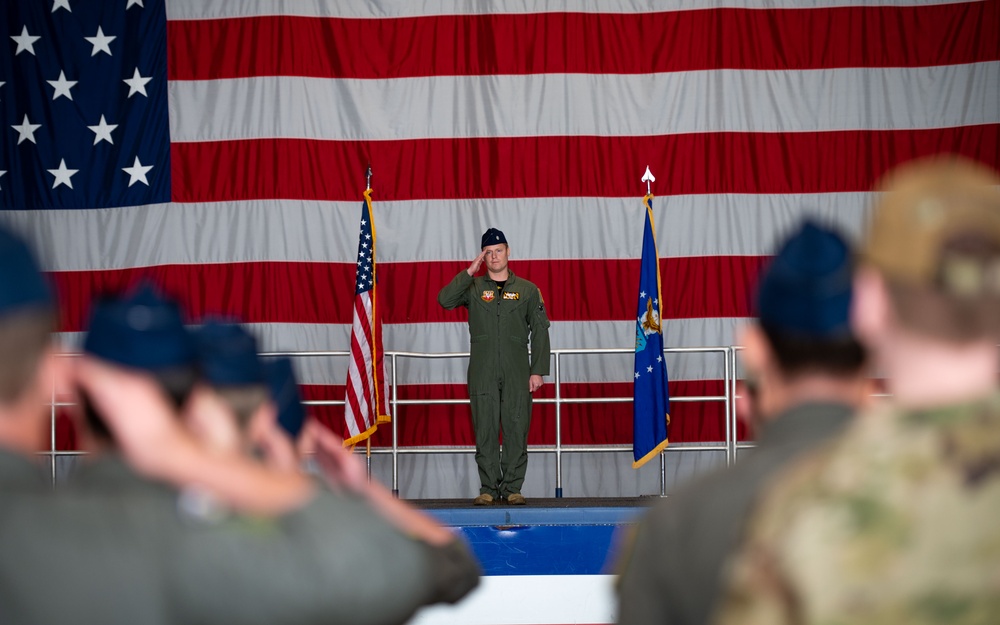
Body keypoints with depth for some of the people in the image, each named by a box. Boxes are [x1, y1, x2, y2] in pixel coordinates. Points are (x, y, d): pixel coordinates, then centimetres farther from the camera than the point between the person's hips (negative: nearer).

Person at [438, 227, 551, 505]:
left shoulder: (527, 290, 9)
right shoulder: (473, 287, 9)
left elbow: (540, 332, 6)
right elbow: (444, 299, -8)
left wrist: (538, 370, -1)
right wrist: (469, 272, -9)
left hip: (517, 373, 0)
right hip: (482, 373, 0)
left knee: (517, 430, -2)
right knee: (485, 430, 0)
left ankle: (513, 488, 5)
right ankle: (489, 488, 7)